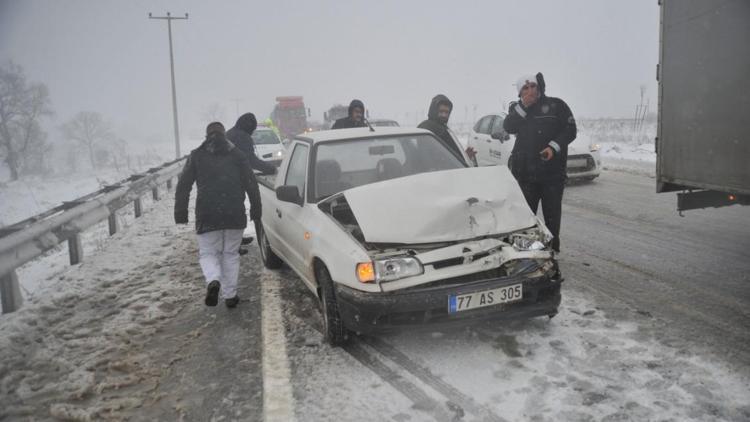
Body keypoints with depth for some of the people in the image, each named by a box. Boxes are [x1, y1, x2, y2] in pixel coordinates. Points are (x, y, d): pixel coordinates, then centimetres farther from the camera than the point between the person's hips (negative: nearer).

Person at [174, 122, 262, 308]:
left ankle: (213, 281, -20)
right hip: (235, 215, 1)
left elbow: (183, 186, 4)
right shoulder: (237, 155, 10)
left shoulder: (197, 156, 7)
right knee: (231, 254, 13)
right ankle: (230, 295, 13)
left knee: (208, 253, 9)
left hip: (207, 216, -1)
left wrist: (180, 212, 8)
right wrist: (256, 209, 9)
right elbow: (251, 184, 4)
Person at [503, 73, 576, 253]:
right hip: (525, 172, 1)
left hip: (553, 172, -1)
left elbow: (570, 130, -2)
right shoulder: (517, 108, 9)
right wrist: (523, 106, -17)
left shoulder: (556, 105, 2)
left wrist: (554, 147, -17)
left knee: (552, 213, 6)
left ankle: (552, 249, 18)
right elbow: (508, 128, -9)